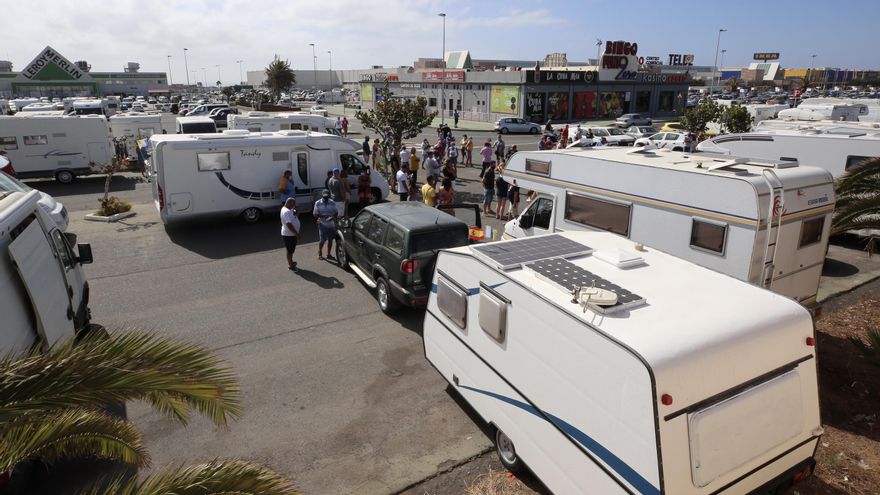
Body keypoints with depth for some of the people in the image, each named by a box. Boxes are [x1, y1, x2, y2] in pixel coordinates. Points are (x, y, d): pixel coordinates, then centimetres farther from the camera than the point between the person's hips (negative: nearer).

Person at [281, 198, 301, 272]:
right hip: (289, 235, -10)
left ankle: (291, 262, 39)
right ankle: (290, 266, 15)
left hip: (291, 234, 10)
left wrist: (295, 208, -4)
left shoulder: (285, 208, 6)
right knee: (290, 250, 3)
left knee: (291, 250, 23)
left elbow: (295, 212, 18)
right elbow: (289, 224, -31)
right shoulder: (287, 212, -25)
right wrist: (296, 233, -27)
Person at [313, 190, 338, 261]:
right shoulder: (318, 203, -3)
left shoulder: (332, 203, 2)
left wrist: (333, 217, -16)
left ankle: (328, 254, 24)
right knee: (322, 240, -2)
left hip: (331, 224, 3)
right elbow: (315, 214, -4)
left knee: (330, 239, 10)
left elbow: (336, 212, 6)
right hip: (322, 225, -3)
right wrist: (324, 216, -19)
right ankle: (319, 254, 18)